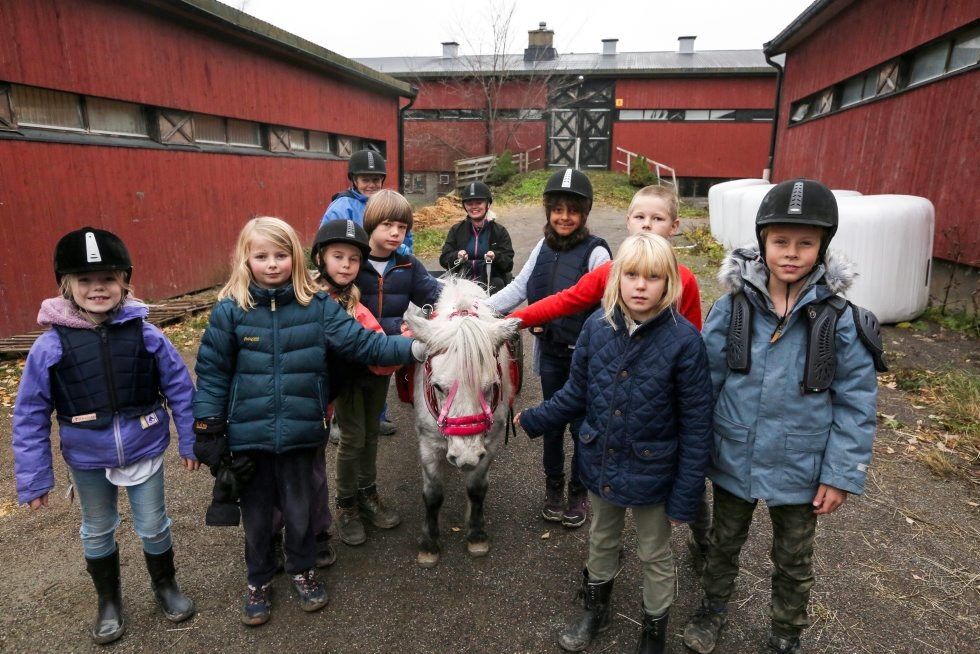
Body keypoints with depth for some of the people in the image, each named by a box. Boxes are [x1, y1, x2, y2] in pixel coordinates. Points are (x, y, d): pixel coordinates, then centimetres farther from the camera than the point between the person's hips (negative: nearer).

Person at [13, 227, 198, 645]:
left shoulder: (145, 334, -15)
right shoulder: (51, 345, -14)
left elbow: (180, 387, -6)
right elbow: (29, 415, -7)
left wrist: (189, 441, -1)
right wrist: (33, 479, -4)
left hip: (144, 450, -1)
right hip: (87, 459, 1)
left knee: (153, 527, 15)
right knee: (97, 532, 21)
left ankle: (165, 586, 42)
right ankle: (109, 601, 44)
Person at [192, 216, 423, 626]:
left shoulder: (317, 306, -5)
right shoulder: (230, 310, -7)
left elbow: (361, 342, -8)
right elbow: (213, 371, -2)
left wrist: (413, 347, -17)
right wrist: (207, 428, -2)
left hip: (299, 433, 0)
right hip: (248, 434, 0)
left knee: (299, 508, 18)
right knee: (256, 512, 18)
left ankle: (303, 570, 44)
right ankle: (258, 580, 42)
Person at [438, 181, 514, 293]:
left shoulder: (499, 231, 7)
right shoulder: (456, 230, 13)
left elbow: (509, 264, 1)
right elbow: (444, 259, 6)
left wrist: (495, 257, -21)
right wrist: (457, 256, -17)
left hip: (491, 285, 1)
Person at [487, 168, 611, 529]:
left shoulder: (595, 252, -13)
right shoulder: (544, 247, 4)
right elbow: (517, 289, 4)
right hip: (550, 353, 5)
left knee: (582, 426, 10)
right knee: (552, 422, 17)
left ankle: (578, 492, 31)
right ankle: (553, 487, 37)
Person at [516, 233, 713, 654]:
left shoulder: (684, 339, -21)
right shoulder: (597, 326, -11)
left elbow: (696, 425, -15)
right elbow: (576, 393, 3)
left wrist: (685, 496, -13)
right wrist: (534, 420, 2)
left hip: (651, 473, -3)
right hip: (600, 465, 4)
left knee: (655, 557, 20)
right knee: (601, 543, 26)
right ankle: (594, 610, 52)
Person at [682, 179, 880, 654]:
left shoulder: (840, 321, -15)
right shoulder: (731, 307, -13)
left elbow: (856, 404, -8)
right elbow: (706, 382, -6)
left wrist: (841, 475, -8)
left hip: (799, 471, 0)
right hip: (733, 460, 1)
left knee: (793, 561, 22)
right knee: (723, 543, 24)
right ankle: (713, 608, 51)